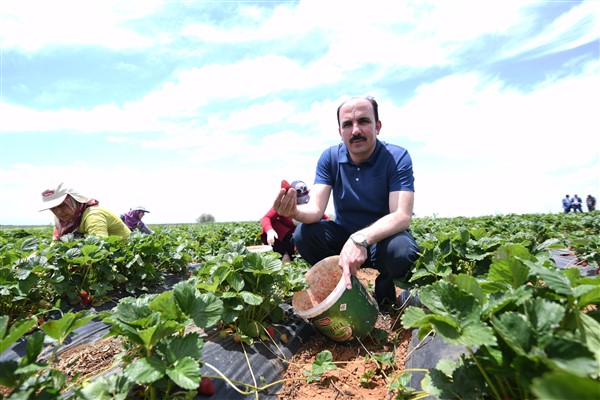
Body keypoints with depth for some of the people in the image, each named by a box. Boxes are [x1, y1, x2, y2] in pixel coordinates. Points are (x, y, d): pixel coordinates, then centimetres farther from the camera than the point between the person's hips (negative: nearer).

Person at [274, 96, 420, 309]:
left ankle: (384, 292, 0)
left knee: (402, 251, -36)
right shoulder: (330, 157, -8)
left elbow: (402, 216, -29)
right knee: (303, 234, -23)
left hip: (384, 235, -2)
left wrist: (361, 239, -46)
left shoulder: (397, 157, -17)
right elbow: (316, 209, -17)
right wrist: (295, 211, -42)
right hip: (344, 234, 3)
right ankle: (344, 287, 0)